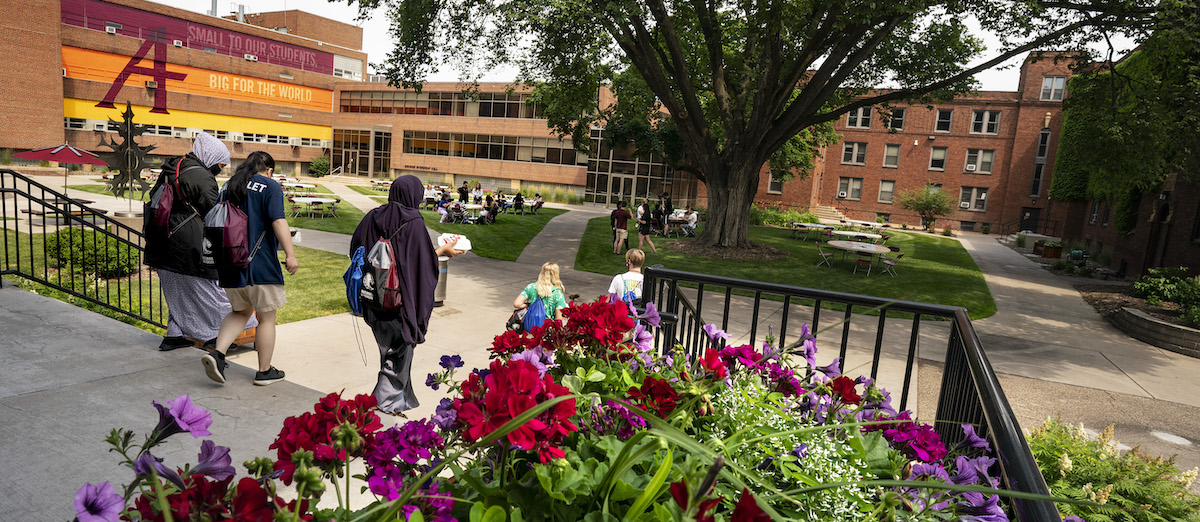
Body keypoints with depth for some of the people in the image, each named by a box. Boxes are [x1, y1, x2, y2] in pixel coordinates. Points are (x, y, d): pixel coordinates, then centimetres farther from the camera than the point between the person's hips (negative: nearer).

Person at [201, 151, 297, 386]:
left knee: (240, 312, 22)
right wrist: (290, 254, -21)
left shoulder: (228, 186, 15)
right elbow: (278, 221, -18)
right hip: (259, 263, -7)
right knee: (266, 318, 5)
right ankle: (264, 371, 12)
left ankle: (217, 353, 2)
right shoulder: (270, 186, -5)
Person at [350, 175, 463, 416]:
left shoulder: (373, 217, 0)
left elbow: (355, 248, 6)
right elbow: (424, 261, -14)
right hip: (401, 299, -6)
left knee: (387, 346, 21)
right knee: (400, 348, 9)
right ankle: (387, 401, 14)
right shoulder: (414, 223, -16)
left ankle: (389, 394, 33)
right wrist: (443, 250, 4)